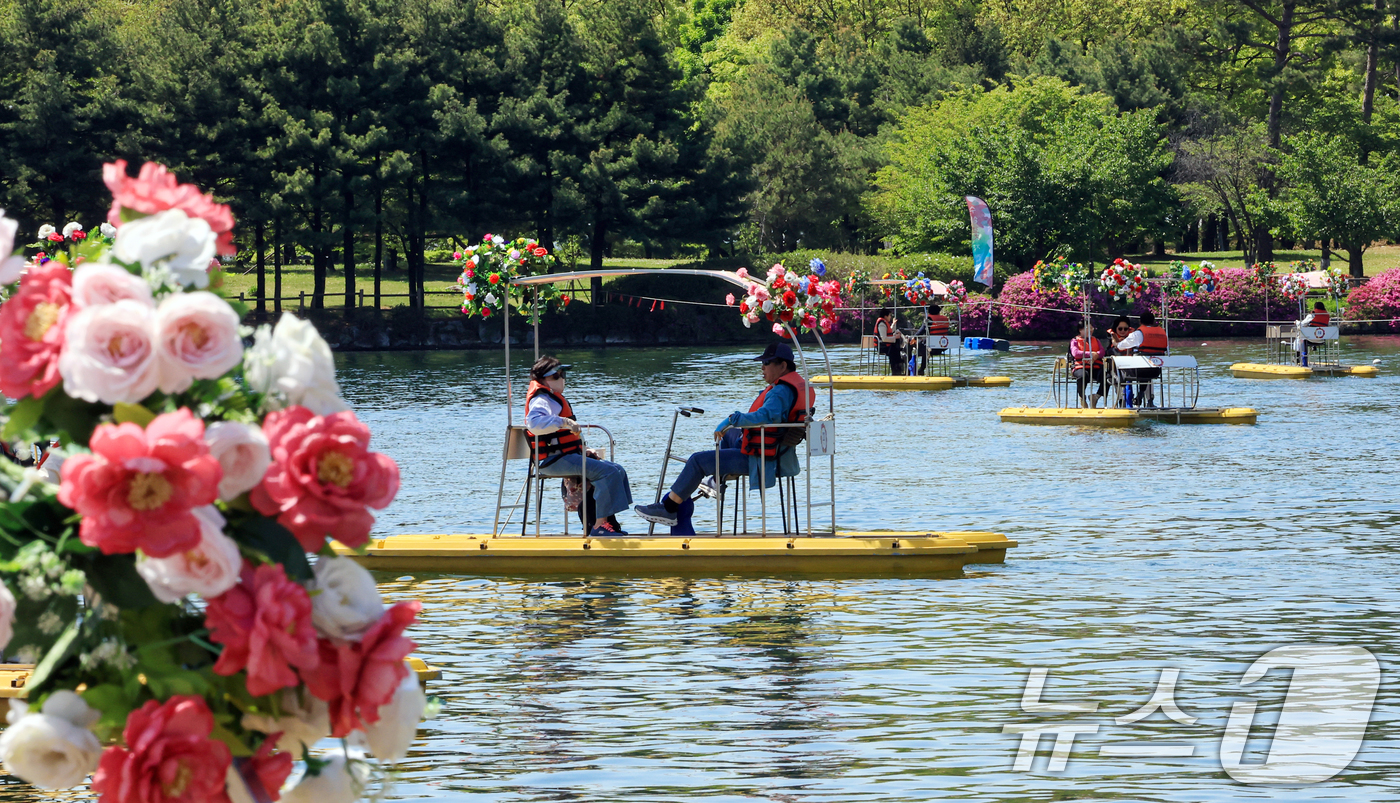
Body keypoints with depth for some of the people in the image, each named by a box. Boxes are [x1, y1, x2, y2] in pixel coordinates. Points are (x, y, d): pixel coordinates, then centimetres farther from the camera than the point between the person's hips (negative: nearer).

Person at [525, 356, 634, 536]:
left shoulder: (555, 399, 25)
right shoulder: (541, 400, -10)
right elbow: (534, 422, -34)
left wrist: (585, 450, 22)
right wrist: (564, 422, -38)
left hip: (567, 456, 11)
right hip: (553, 461, -11)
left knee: (618, 471, 12)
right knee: (608, 472, -23)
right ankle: (600, 525, -23)